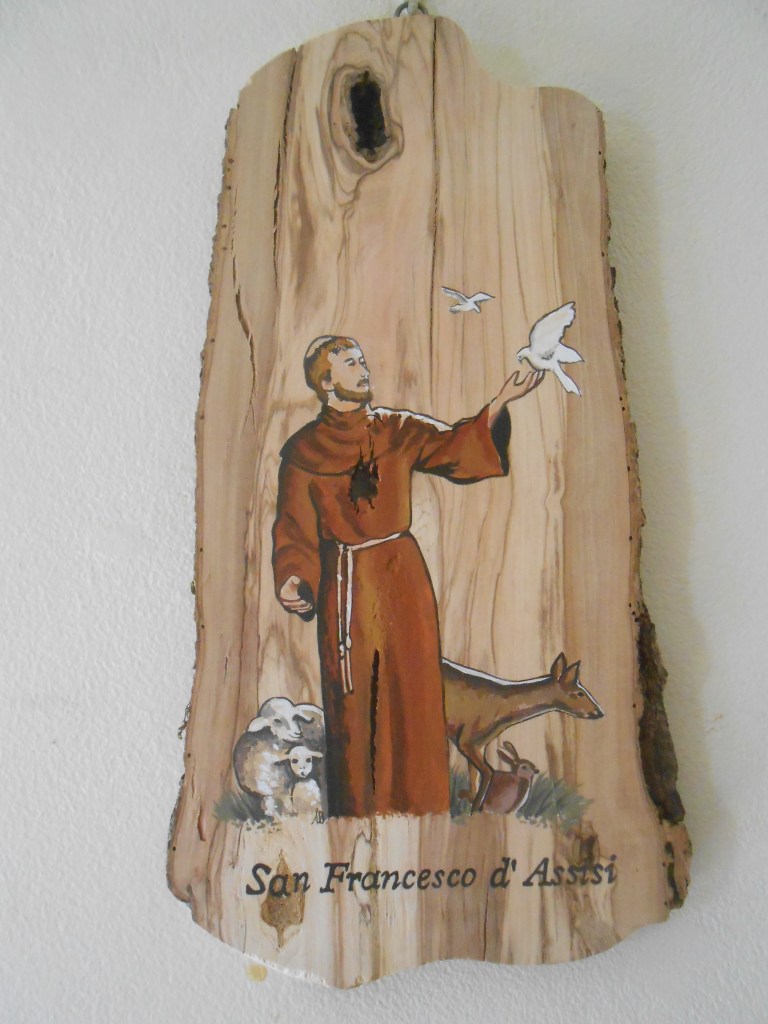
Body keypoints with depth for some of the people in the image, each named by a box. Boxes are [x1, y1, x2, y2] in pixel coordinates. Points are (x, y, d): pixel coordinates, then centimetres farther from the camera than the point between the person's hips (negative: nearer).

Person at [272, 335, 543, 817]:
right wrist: (290, 580, -16)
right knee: (352, 702, 7)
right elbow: (294, 528, 0)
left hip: (405, 576, 2)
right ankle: (357, 804, 27)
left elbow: (455, 445, -7)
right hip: (344, 583, -2)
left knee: (414, 694, 8)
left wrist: (501, 401, -20)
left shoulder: (399, 429, 5)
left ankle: (419, 801, 26)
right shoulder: (303, 449, -1)